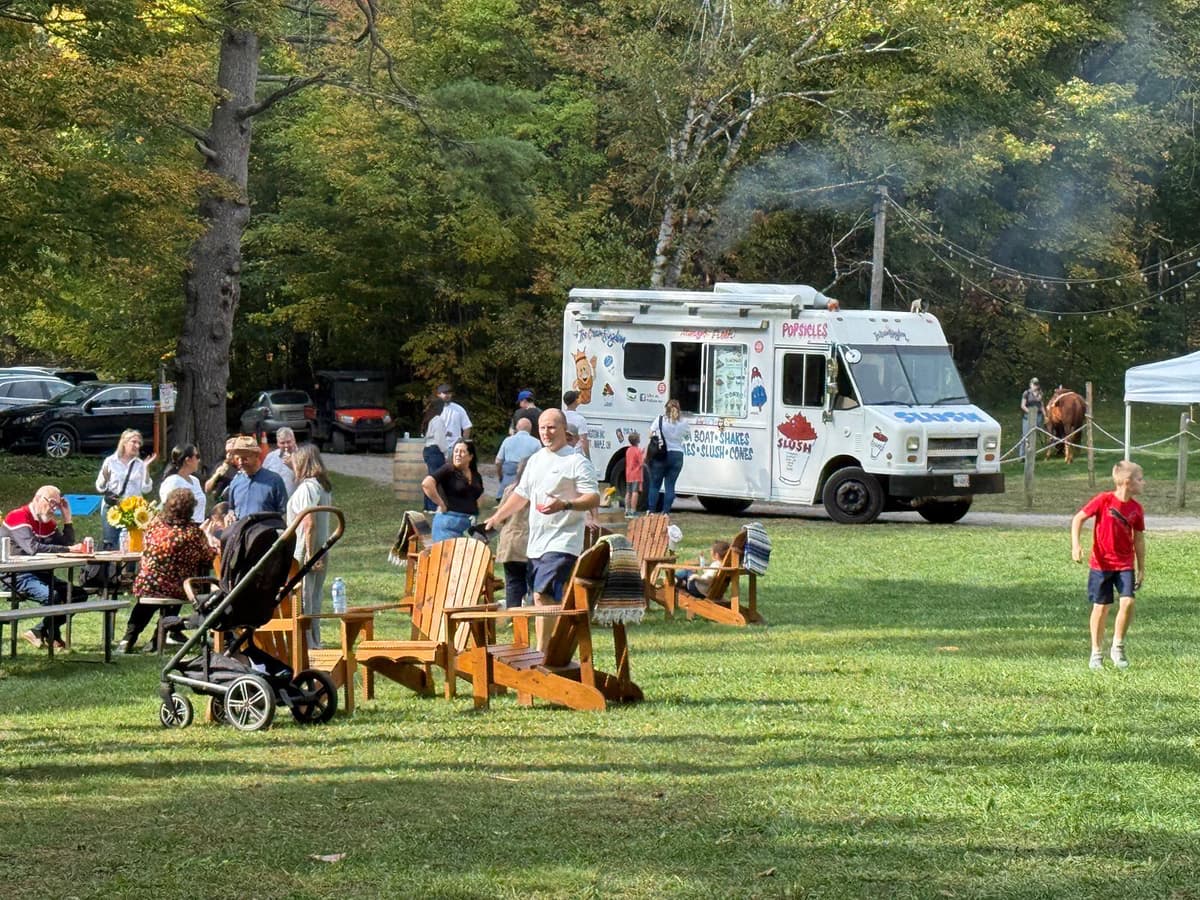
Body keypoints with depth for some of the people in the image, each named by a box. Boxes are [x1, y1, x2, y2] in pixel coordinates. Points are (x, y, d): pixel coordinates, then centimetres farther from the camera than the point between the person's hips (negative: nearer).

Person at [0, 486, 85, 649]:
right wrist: (68, 549, -28)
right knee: (52, 596, -30)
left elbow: (66, 544, 8)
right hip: (16, 576, -9)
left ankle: (40, 632, 1)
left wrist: (67, 519, -1)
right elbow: (33, 548, -28)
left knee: (78, 594, 0)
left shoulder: (47, 522, 13)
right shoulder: (18, 517, -13)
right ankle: (52, 636, -2)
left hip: (39, 574, 9)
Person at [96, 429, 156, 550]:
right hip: (111, 507, -1)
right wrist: (105, 477, -17)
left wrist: (146, 469, -9)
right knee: (109, 545, -3)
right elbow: (100, 488, 3)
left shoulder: (139, 464, 7)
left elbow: (146, 489, -1)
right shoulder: (110, 461, 3)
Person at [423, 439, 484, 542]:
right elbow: (426, 484, -21)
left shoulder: (476, 476, 14)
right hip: (450, 522, -7)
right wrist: (441, 504, -16)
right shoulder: (448, 470, -7)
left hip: (470, 523, 7)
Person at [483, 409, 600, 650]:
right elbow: (521, 494, 30)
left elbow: (594, 499, -13)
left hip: (562, 542, -8)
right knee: (553, 602, 9)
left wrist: (565, 505, -27)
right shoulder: (535, 460, 18)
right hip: (536, 544, 8)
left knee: (543, 596, -18)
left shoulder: (577, 462, -6)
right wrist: (497, 517, 29)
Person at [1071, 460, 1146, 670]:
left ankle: (1118, 647, 5)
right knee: (1101, 606, 3)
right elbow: (1078, 519, -6)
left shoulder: (1136, 508, 1)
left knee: (1128, 602, -14)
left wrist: (1141, 568, 13)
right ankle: (1097, 652, 18)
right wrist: (1075, 545, -17)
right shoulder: (1104, 500, -12)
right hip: (1101, 564, -3)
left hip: (1125, 565, 3)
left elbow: (1138, 538, 11)